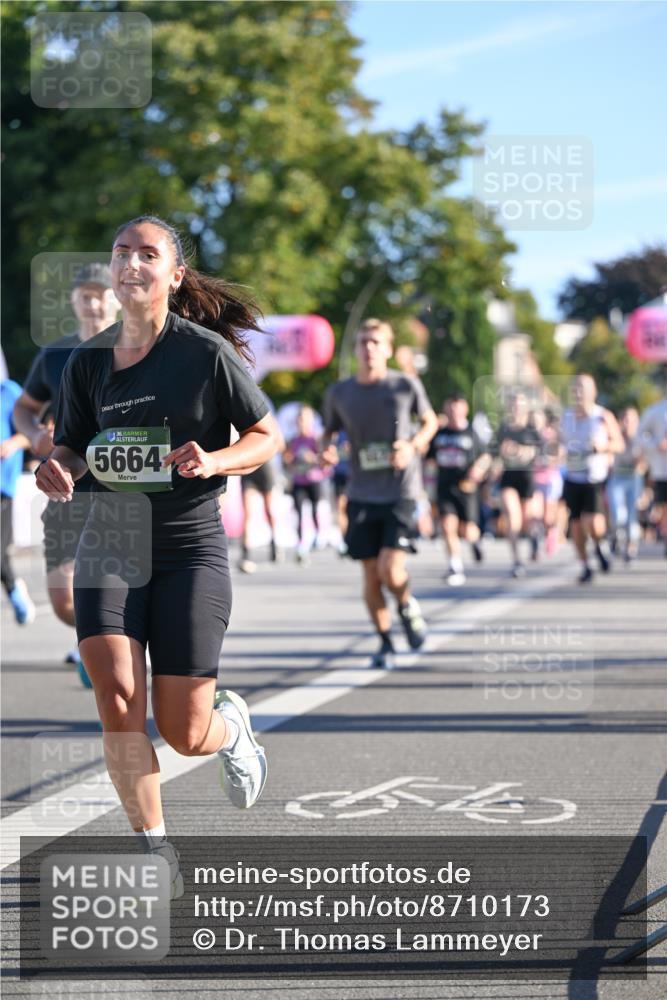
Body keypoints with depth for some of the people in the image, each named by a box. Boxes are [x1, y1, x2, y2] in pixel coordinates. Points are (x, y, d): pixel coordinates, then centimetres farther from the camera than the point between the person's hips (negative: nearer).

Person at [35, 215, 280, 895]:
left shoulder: (208, 352, -5)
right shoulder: (89, 361, 5)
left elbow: (266, 437, 2)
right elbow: (72, 446, 16)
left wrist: (214, 461, -18)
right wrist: (59, 469, -8)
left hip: (191, 547, -3)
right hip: (110, 542, 3)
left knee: (184, 733, -1)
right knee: (117, 704, -16)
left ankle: (231, 725, 37)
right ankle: (154, 850, 1)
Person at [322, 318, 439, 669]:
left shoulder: (406, 386, -4)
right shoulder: (339, 393, 2)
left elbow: (430, 421, 11)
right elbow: (329, 431, 17)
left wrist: (413, 445, -8)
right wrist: (326, 450, -6)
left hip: (401, 491, -2)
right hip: (362, 494, 2)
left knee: (390, 570, -15)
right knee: (371, 574, 3)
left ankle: (407, 607, 20)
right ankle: (385, 643, 22)